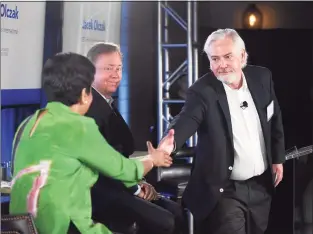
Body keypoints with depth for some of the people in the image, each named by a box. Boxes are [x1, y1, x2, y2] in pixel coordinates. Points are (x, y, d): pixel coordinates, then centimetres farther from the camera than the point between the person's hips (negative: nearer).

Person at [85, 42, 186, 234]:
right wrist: (135, 189, -11)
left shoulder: (108, 104, 17)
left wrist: (138, 182, 0)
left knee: (176, 212, 1)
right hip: (100, 192, -10)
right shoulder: (88, 106, -16)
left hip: (115, 187, 10)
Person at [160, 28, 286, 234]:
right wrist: (171, 140, -57)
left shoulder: (262, 77, -1)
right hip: (225, 190, -5)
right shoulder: (202, 91, -17)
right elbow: (188, 119, -36)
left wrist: (278, 158, 13)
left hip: (260, 186, 5)